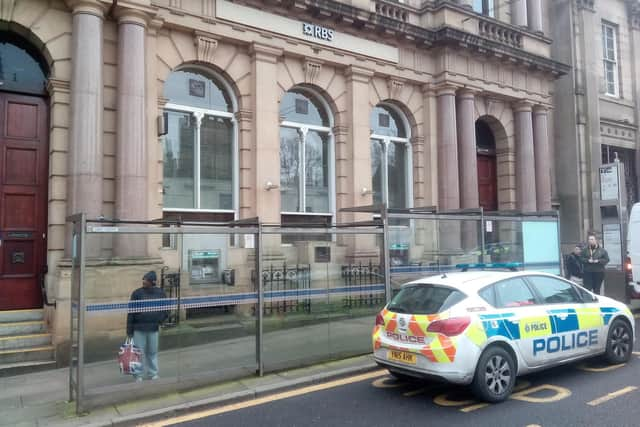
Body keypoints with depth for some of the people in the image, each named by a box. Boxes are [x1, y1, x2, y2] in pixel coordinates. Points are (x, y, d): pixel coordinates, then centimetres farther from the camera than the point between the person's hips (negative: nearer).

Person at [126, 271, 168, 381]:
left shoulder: (160, 293, 1)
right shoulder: (137, 293, -4)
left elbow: (165, 310, 10)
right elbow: (131, 312, -3)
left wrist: (159, 321, -4)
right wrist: (129, 329, -5)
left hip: (153, 328, 2)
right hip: (139, 328, -1)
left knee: (152, 352, 12)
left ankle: (153, 373, 24)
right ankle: (139, 375, 16)